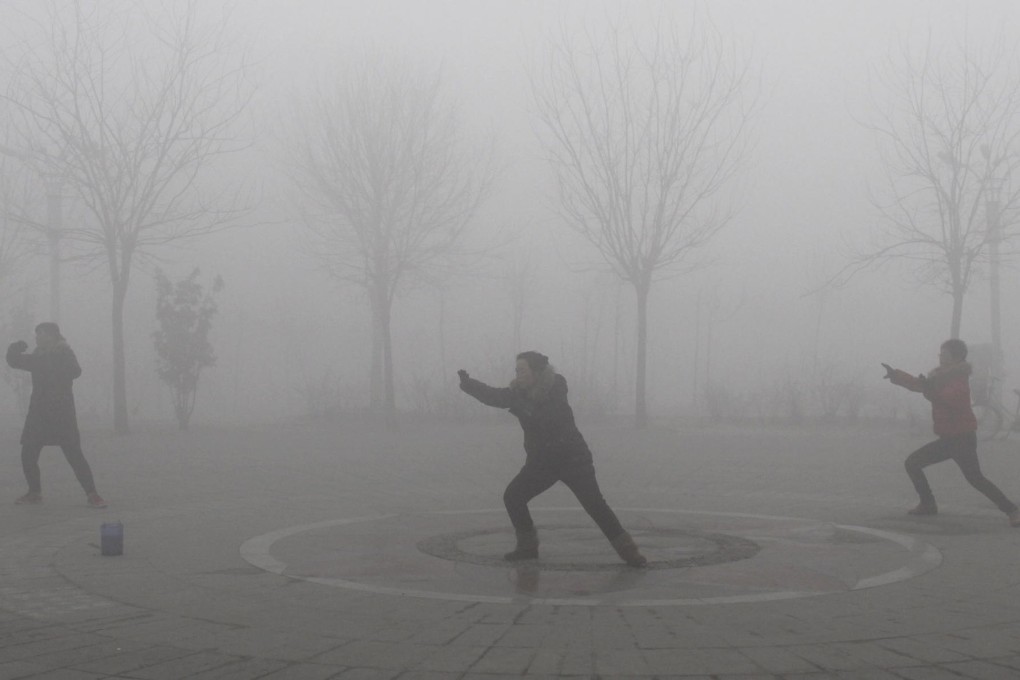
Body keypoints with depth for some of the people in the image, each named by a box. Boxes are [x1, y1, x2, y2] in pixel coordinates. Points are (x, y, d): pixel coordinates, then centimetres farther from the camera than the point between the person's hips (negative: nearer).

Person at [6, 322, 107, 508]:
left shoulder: (65, 354, -4)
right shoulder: (38, 357, 13)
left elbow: (74, 372, -21)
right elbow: (14, 361, 18)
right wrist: (15, 349, 0)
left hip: (62, 413, -6)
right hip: (38, 413, 6)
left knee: (73, 454, -12)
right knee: (28, 454, 4)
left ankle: (92, 494, -6)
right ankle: (34, 493, 21)